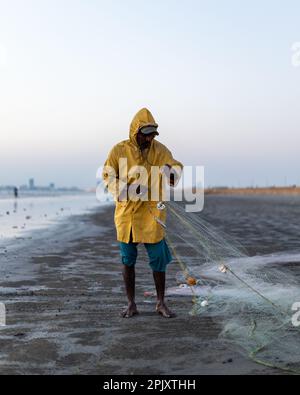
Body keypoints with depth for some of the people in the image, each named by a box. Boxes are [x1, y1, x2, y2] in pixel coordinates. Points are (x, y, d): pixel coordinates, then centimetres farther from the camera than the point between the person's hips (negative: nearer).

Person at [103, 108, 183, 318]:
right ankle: (131, 304, 22)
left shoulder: (160, 149, 0)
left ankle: (161, 303, 18)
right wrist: (127, 189, -17)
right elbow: (108, 177, -1)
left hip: (152, 214, 0)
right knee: (128, 260, 9)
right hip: (126, 213, 0)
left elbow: (176, 166, -3)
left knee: (159, 259, 2)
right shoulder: (119, 150, -4)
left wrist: (172, 171, -27)